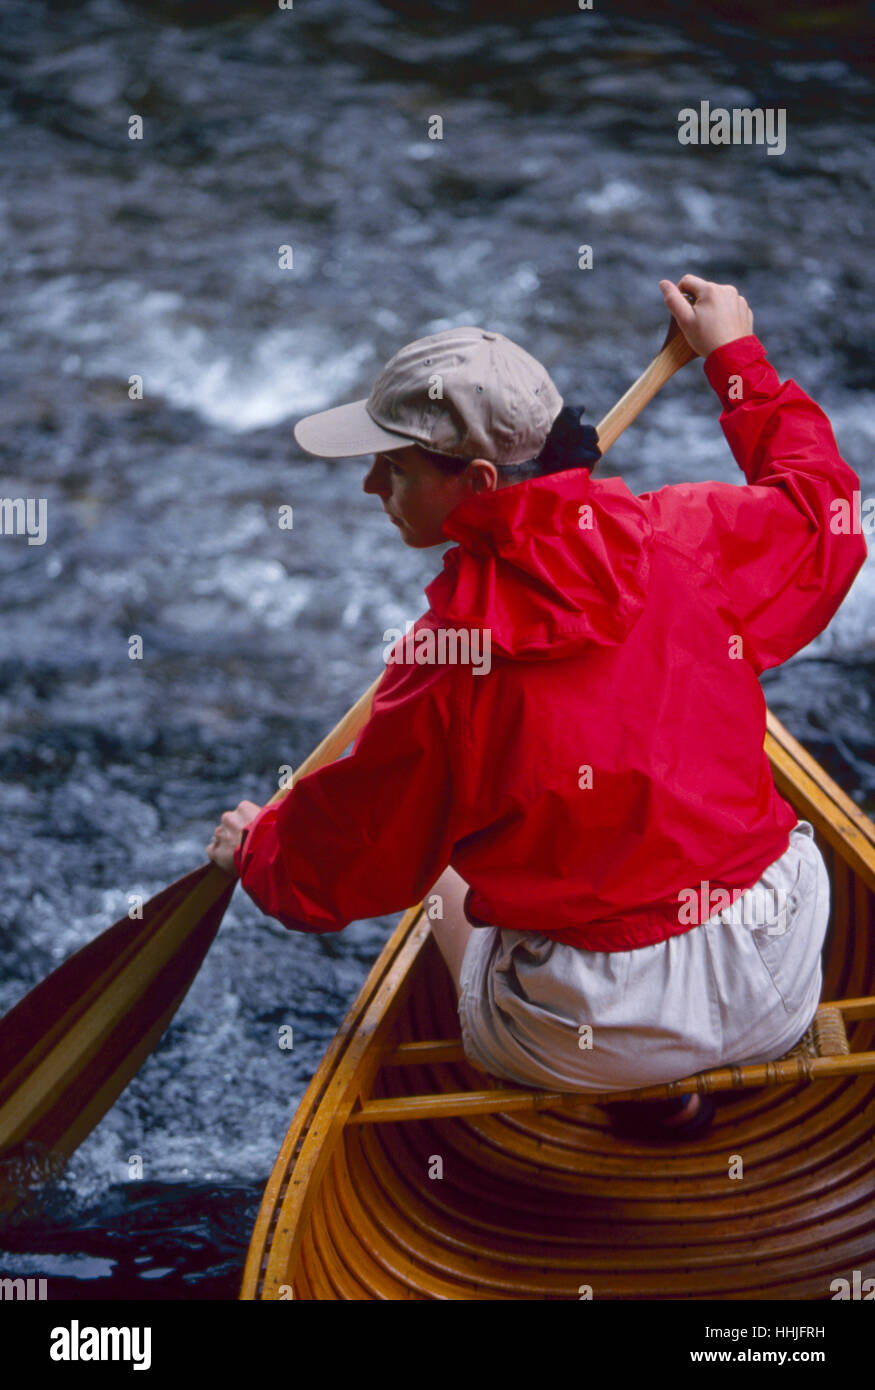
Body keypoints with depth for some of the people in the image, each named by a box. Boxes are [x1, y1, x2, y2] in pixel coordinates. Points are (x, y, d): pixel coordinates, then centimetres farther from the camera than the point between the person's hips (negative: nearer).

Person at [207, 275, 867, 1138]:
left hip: (596, 1047, -4)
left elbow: (329, 875, -6)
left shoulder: (445, 656, -18)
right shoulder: (689, 539, -9)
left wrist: (253, 848, 17)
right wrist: (736, 356, 26)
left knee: (443, 862, 28)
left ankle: (648, 1092, 14)